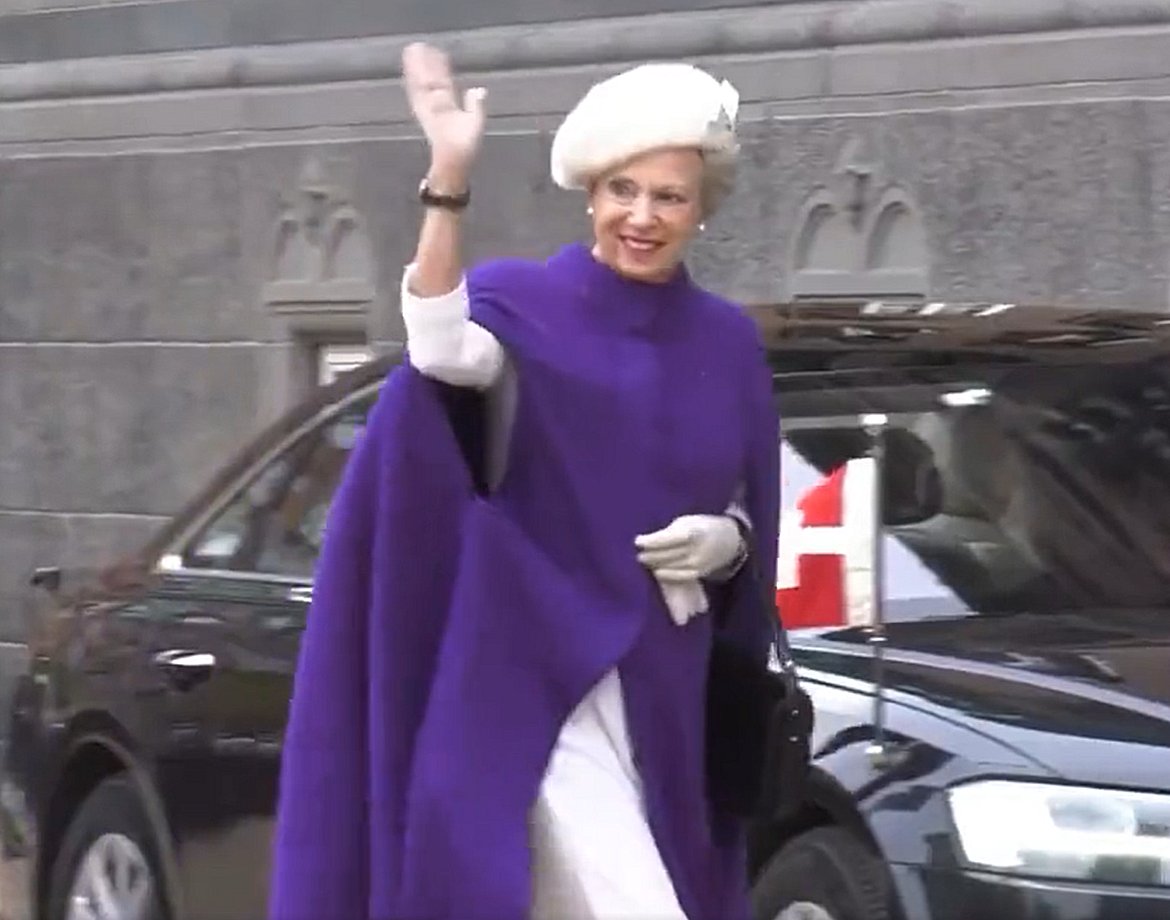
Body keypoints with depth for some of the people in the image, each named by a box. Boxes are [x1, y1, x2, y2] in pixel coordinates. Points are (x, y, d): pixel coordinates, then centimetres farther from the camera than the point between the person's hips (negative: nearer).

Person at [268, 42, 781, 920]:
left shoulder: (728, 344, 9)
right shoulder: (523, 304, -5)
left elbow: (754, 518, 16)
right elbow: (442, 352, -29)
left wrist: (725, 541, -7)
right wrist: (450, 185, -41)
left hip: (666, 684, 5)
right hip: (543, 675, -5)